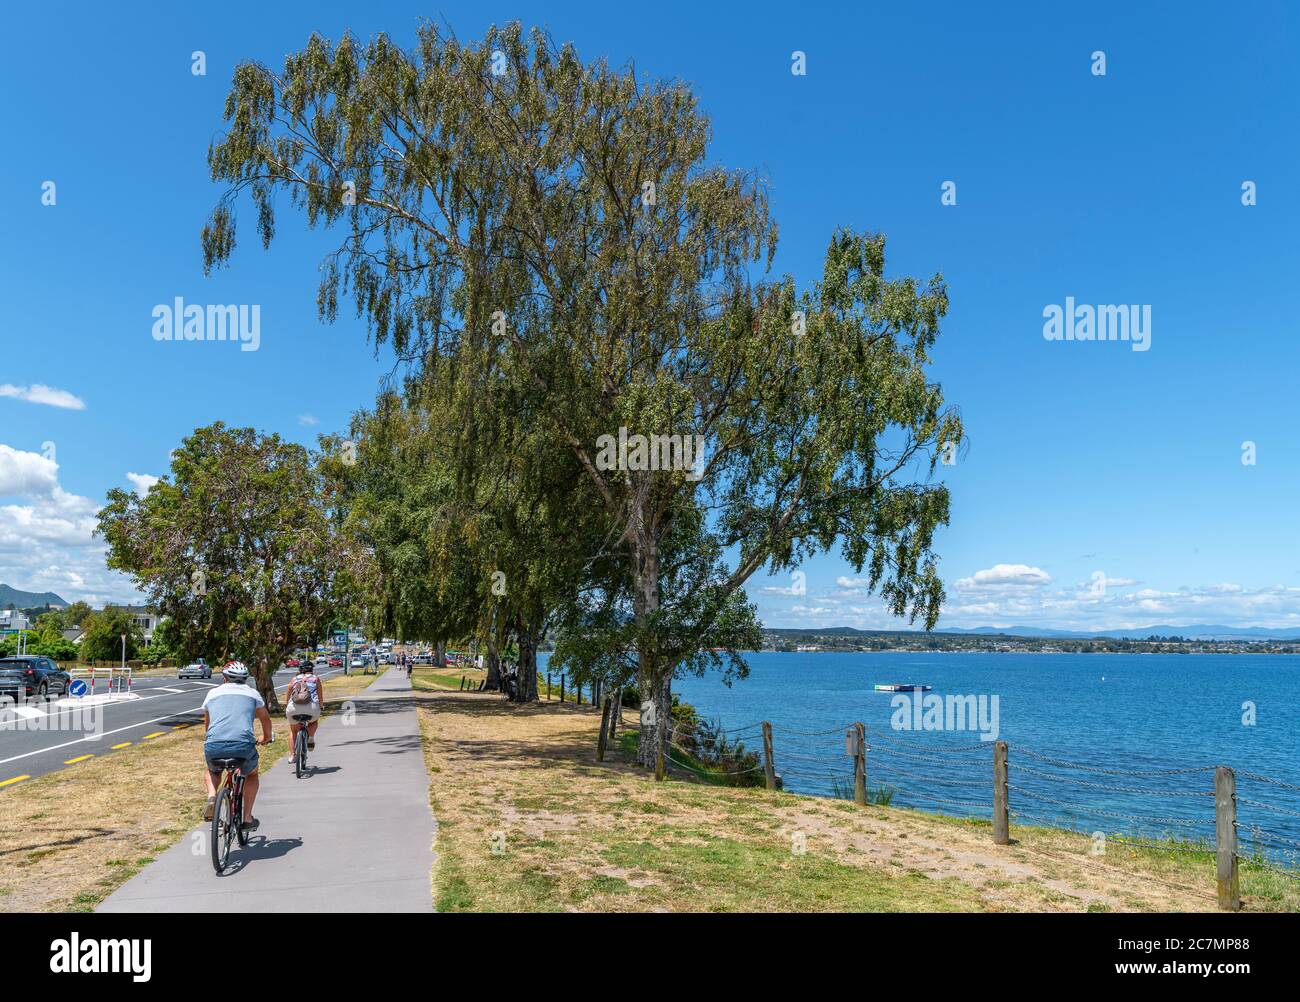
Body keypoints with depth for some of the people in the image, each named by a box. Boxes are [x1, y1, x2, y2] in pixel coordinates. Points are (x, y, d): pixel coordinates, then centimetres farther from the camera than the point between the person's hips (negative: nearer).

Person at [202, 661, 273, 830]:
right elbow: (265, 718, 33)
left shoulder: (213, 693, 21)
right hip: (243, 746, -1)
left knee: (211, 770, 36)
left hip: (214, 747, 1)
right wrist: (266, 738, 53)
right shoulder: (252, 692, 17)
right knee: (252, 775, 30)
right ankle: (247, 819, 23)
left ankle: (211, 797, 8)